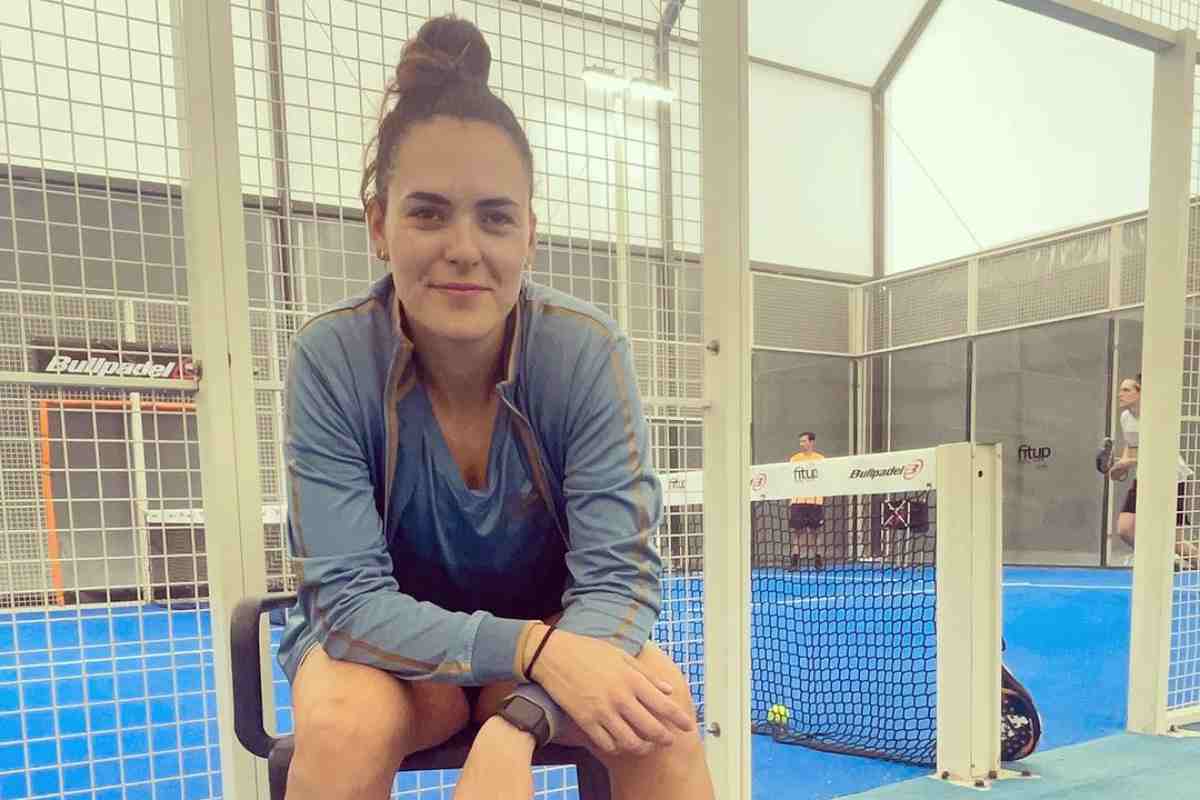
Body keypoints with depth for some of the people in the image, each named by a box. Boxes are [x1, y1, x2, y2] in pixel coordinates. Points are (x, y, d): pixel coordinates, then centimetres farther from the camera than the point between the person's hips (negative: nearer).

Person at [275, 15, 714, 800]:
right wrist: (535, 647, -37)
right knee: (344, 725, -32)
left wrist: (516, 729, -40)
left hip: (558, 637, 1)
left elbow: (619, 575, -22)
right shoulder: (330, 359, -20)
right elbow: (351, 598, -22)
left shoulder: (589, 353, -20)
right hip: (383, 642, 0)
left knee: (658, 706, -28)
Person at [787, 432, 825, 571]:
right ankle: (795, 561, 1)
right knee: (797, 531, -2)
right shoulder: (794, 459, 8)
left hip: (815, 501, 0)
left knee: (815, 532, 5)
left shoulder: (820, 459, 5)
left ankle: (817, 559, 15)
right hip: (798, 501, 0)